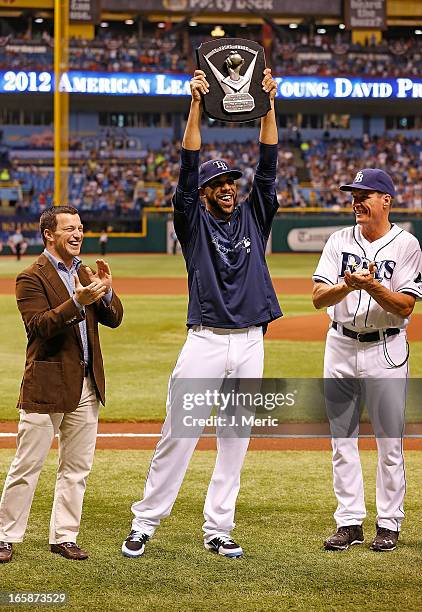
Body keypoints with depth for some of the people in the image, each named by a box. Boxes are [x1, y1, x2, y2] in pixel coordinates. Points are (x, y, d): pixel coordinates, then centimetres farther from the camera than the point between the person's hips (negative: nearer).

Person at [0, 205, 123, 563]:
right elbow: (39, 325, -21)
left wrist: (106, 291, -11)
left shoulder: (84, 273, 14)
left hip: (87, 385, 7)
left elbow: (114, 319, 8)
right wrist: (77, 302, -33)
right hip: (46, 385, -7)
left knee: (77, 467, 10)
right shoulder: (31, 278, -7)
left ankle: (64, 536, 18)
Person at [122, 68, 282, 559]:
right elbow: (188, 167, -6)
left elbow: (267, 166, 4)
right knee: (178, 435, -3)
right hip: (205, 342, -3)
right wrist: (196, 105, -14)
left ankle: (217, 530, 13)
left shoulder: (253, 218, 12)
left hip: (250, 344, 4)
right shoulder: (194, 221, 4)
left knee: (235, 441, 6)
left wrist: (267, 104, -4)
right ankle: (144, 523, 4)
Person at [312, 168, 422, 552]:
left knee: (390, 442, 1)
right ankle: (349, 522, 13)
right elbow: (318, 298, -4)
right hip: (341, 347, 4)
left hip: (386, 349, -4)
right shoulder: (340, 241, 6)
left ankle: (389, 524, 11)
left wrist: (372, 286, -27)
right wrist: (347, 285, -23)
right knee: (342, 440, 6)